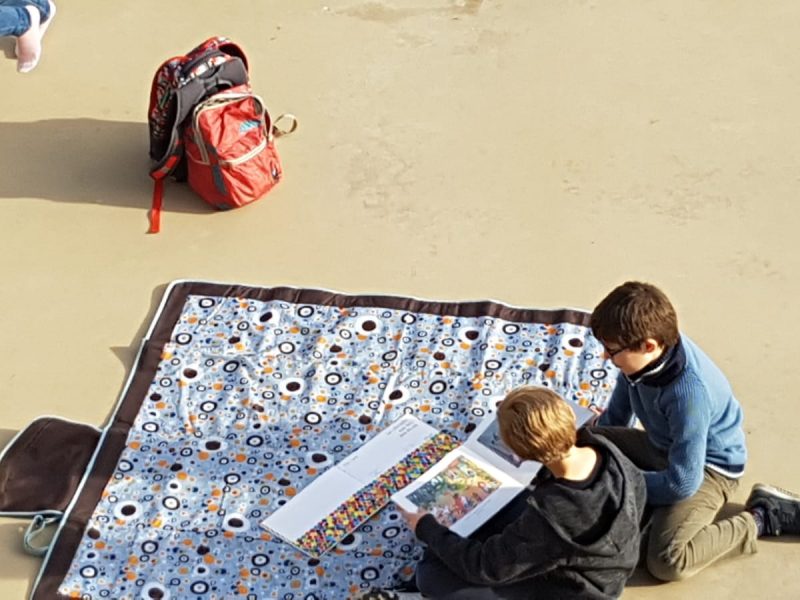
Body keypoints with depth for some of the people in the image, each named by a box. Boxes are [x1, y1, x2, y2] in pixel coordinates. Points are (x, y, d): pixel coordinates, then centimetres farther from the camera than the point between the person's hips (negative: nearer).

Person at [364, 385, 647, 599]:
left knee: (432, 574, -5)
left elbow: (484, 567, -27)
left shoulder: (550, 518, -43)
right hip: (596, 558, 7)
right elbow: (636, 488, 1)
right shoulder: (602, 448, -25)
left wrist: (427, 529, -13)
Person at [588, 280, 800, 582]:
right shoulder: (643, 354, -16)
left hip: (707, 465, -8)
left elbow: (682, 484, -31)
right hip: (663, 446, 8)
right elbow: (616, 417, 6)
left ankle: (762, 517, -6)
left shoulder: (688, 392, -38)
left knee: (666, 562, -25)